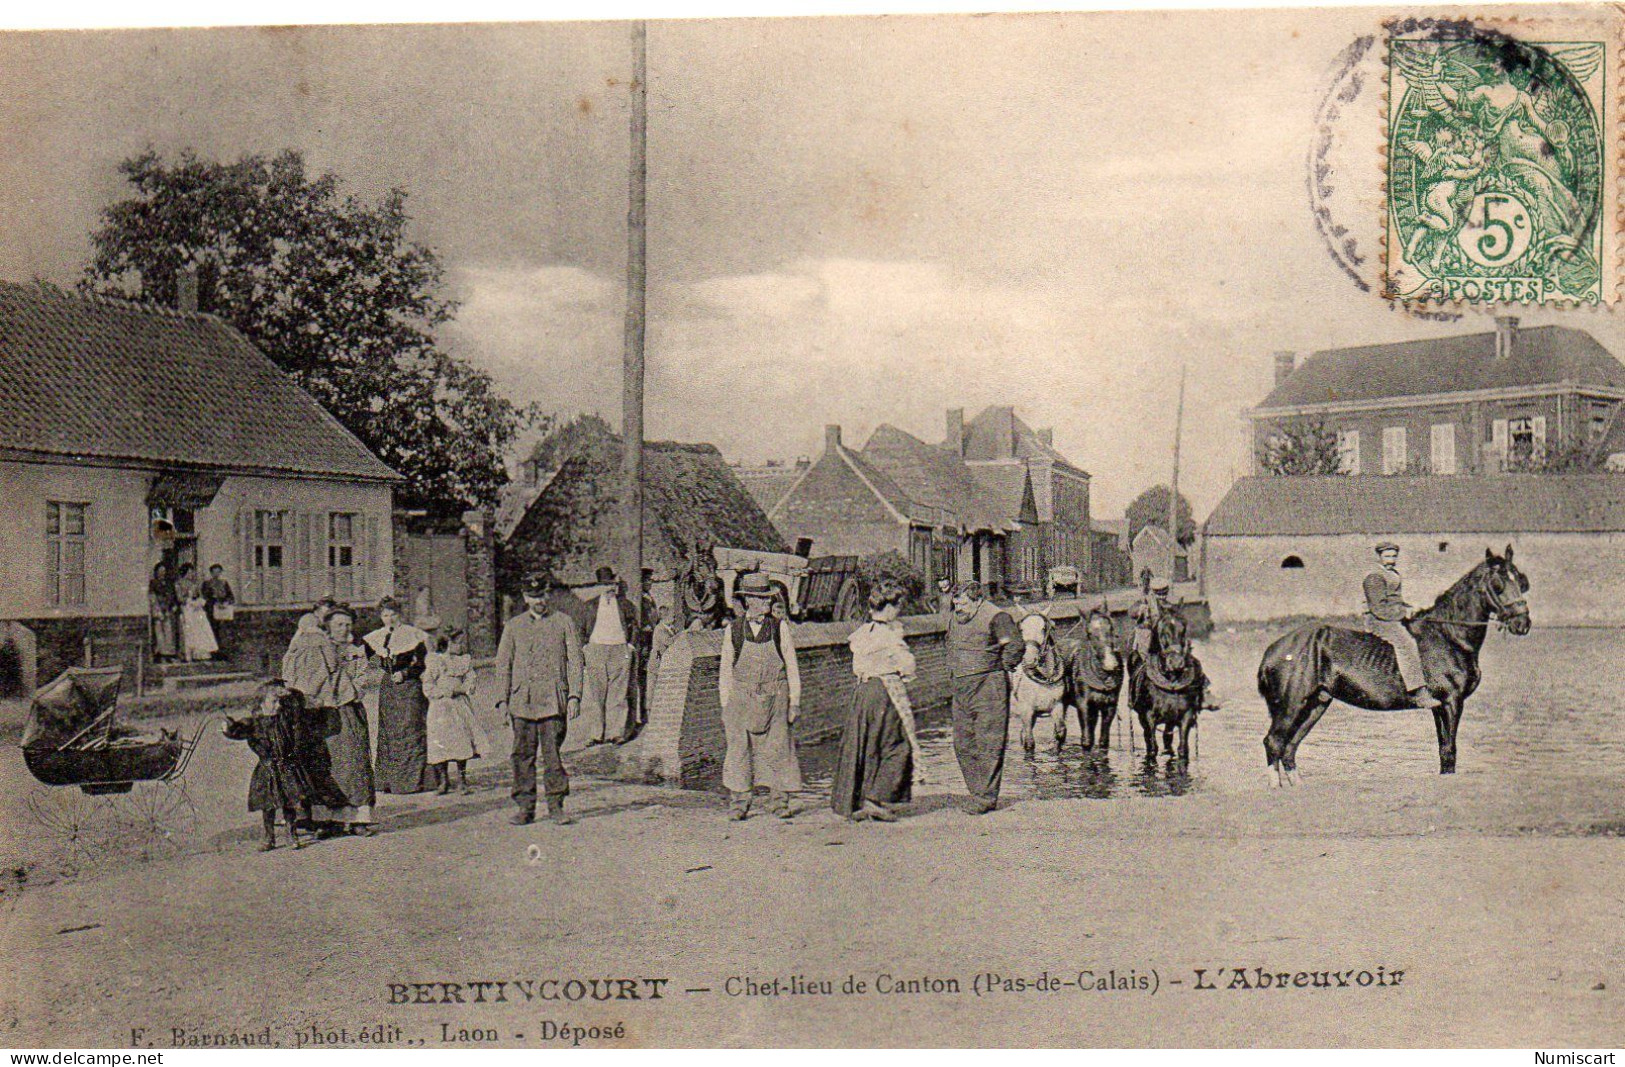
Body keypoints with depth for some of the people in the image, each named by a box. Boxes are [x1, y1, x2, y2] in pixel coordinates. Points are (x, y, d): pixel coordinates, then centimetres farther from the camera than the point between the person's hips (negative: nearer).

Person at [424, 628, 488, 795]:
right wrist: (445, 692, -15)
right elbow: (428, 689, -3)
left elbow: (469, 687, 4)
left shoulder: (466, 662, 11)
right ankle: (443, 781, 8)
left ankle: (462, 780, 7)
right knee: (442, 743, -4)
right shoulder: (435, 661, 0)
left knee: (462, 742, -2)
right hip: (441, 709, -3)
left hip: (460, 706, 3)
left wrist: (456, 690, -13)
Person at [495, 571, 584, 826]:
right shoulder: (513, 626, 13)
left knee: (553, 753, -3)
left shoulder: (564, 623, 8)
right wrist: (502, 699, 4)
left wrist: (574, 696, -4)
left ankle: (556, 805, 5)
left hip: (554, 700, -2)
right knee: (522, 754, 2)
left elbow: (575, 661, 5)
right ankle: (525, 807, 9)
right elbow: (503, 664, 13)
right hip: (521, 701, 2)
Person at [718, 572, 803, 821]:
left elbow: (792, 667, 6)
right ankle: (738, 804, 9)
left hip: (775, 698, 0)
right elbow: (726, 670, 9)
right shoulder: (733, 629, 4)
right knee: (739, 750, 0)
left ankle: (779, 802, 9)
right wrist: (725, 705, 5)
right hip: (741, 698, 0)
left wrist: (794, 702, 2)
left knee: (777, 749, -1)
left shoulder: (780, 627, 4)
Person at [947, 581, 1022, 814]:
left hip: (989, 690, -8)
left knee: (988, 746, -6)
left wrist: (1000, 671, -7)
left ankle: (985, 799, -3)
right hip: (960, 690, 8)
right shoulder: (954, 620, 15)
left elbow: (1016, 646, -13)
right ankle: (978, 792, 17)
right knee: (963, 745, 8)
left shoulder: (996, 617, -9)